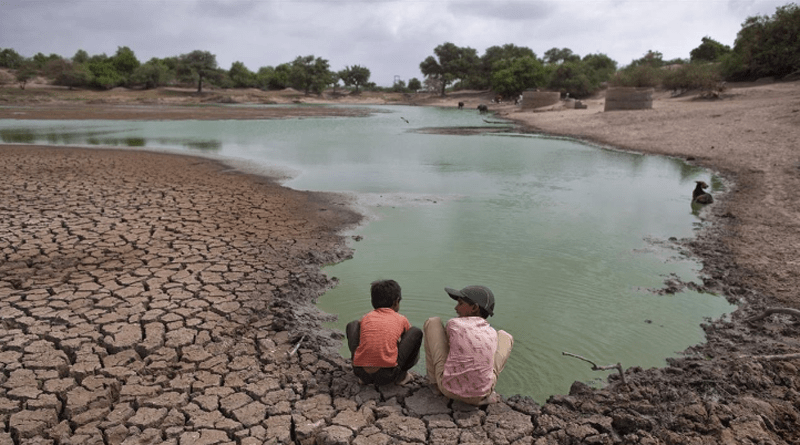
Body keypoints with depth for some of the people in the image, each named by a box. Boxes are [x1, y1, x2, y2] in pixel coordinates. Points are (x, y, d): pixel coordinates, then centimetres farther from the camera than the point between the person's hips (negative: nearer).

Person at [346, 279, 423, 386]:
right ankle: (401, 375, 17)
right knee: (416, 332, 13)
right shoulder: (401, 320, 14)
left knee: (352, 325, 26)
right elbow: (412, 337, 33)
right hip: (387, 376, -2)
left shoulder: (366, 317, 18)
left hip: (360, 372, 3)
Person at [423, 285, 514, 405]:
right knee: (505, 336, 22)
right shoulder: (492, 334, 3)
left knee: (432, 322, 10)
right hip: (479, 396, 2)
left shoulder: (453, 324, -6)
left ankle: (434, 381, 20)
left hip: (448, 389, -2)